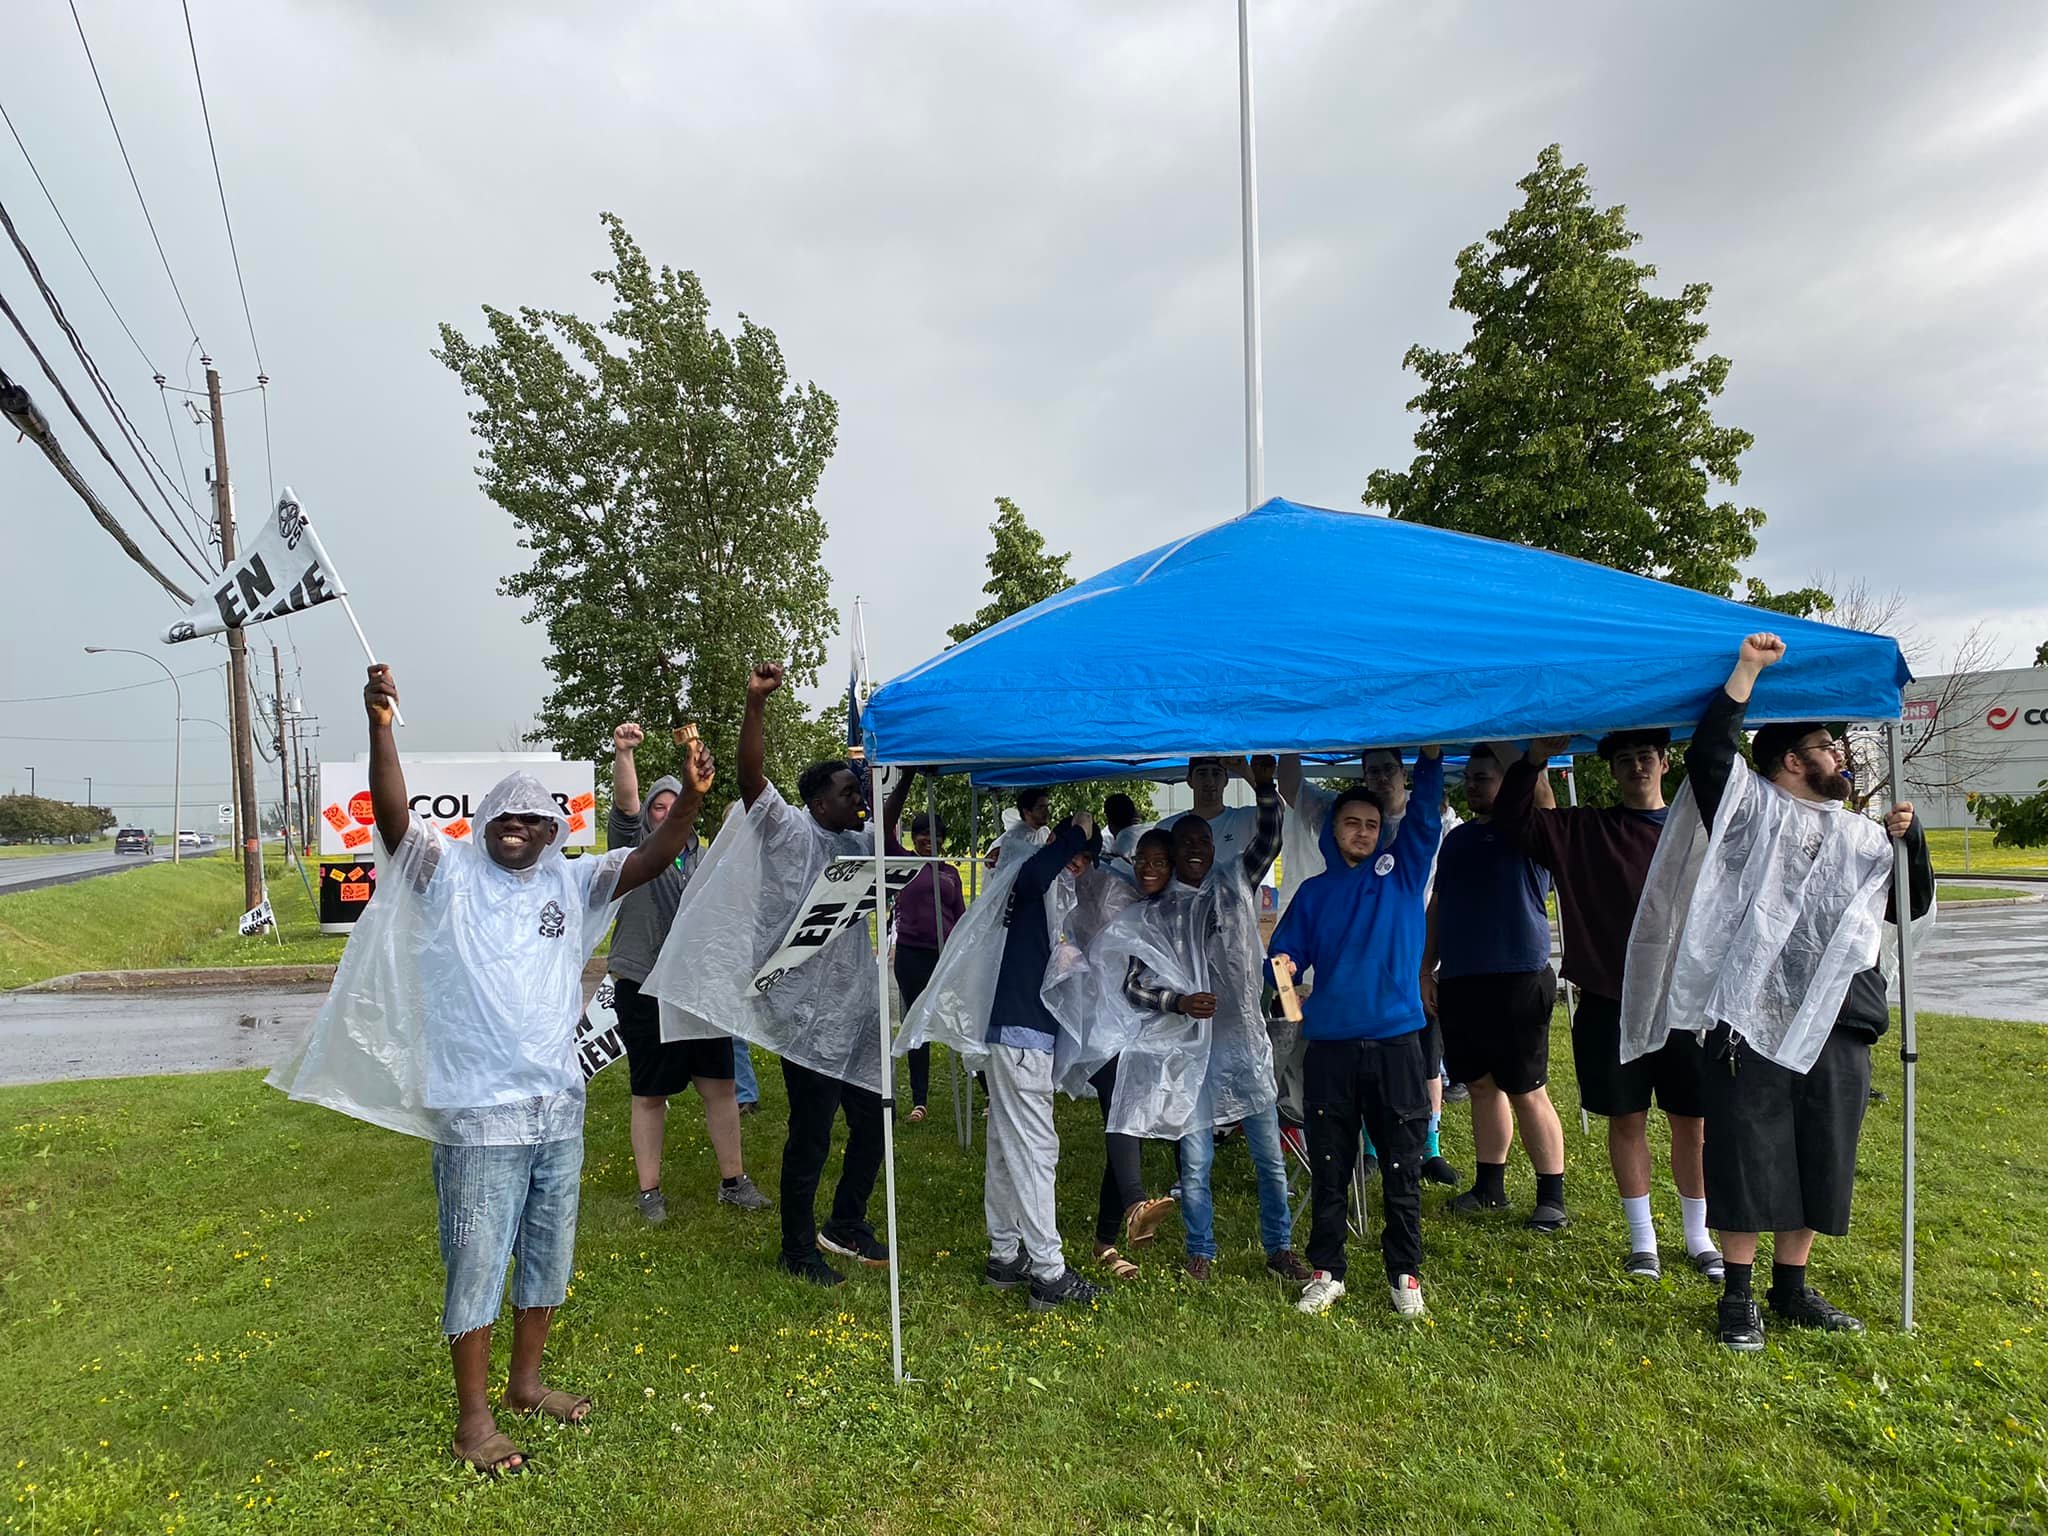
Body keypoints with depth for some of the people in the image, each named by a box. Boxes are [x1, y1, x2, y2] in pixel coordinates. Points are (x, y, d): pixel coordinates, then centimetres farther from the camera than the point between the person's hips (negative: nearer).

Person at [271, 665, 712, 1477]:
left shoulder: (571, 882, 3)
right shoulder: (448, 874, -7)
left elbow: (651, 858, -7)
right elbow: (393, 816, -23)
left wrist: (691, 797, -24)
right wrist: (380, 730, -38)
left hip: (559, 1108, 5)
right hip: (479, 1115, -5)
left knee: (549, 1255, 18)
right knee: (478, 1265, 6)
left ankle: (526, 1382, 38)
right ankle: (472, 1418, 24)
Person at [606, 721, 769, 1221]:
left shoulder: (703, 859, 13)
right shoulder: (634, 847, 0)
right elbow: (625, 803, -19)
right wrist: (623, 753, -34)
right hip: (645, 989, -4)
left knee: (721, 1086, 6)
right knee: (649, 1095, 6)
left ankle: (733, 1181, 18)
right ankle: (649, 1191, 18)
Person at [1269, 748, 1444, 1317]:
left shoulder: (1403, 871, 7)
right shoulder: (1314, 892, 10)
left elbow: (1424, 812, -6)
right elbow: (1284, 957, 6)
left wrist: (1430, 755, -19)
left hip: (1397, 1041, -1)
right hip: (1330, 1044, 1)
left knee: (1402, 1168, 8)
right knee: (1329, 1168, 9)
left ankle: (1405, 1272, 22)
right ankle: (1326, 1271, 21)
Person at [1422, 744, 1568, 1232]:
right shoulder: (1457, 837, 16)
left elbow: (1536, 791, -25)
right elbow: (1437, 905, 19)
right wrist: (1426, 968, 14)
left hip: (1517, 979, -6)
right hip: (1458, 981, 6)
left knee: (1526, 1092, -1)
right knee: (1481, 1085, 13)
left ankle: (1552, 1196, 11)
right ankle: (1490, 1187, 24)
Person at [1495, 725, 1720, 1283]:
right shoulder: (1581, 830, 4)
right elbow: (1511, 819, -5)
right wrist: (1535, 760, -16)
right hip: (1610, 1002, 0)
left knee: (1691, 1121, 9)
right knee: (1627, 1119, 8)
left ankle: (1699, 1237, 27)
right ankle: (1643, 1240, 22)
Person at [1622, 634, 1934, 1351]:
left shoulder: (1862, 835, 18)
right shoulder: (1751, 807, 1)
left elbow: (1912, 907, 22)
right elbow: (1709, 752, -15)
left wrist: (1909, 839, 5)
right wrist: (1748, 669, -15)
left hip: (1835, 1029, 6)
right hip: (1750, 1021, -5)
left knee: (1819, 1164, 13)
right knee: (1748, 1158, 2)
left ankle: (1791, 1289, 29)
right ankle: (1738, 1296, 15)